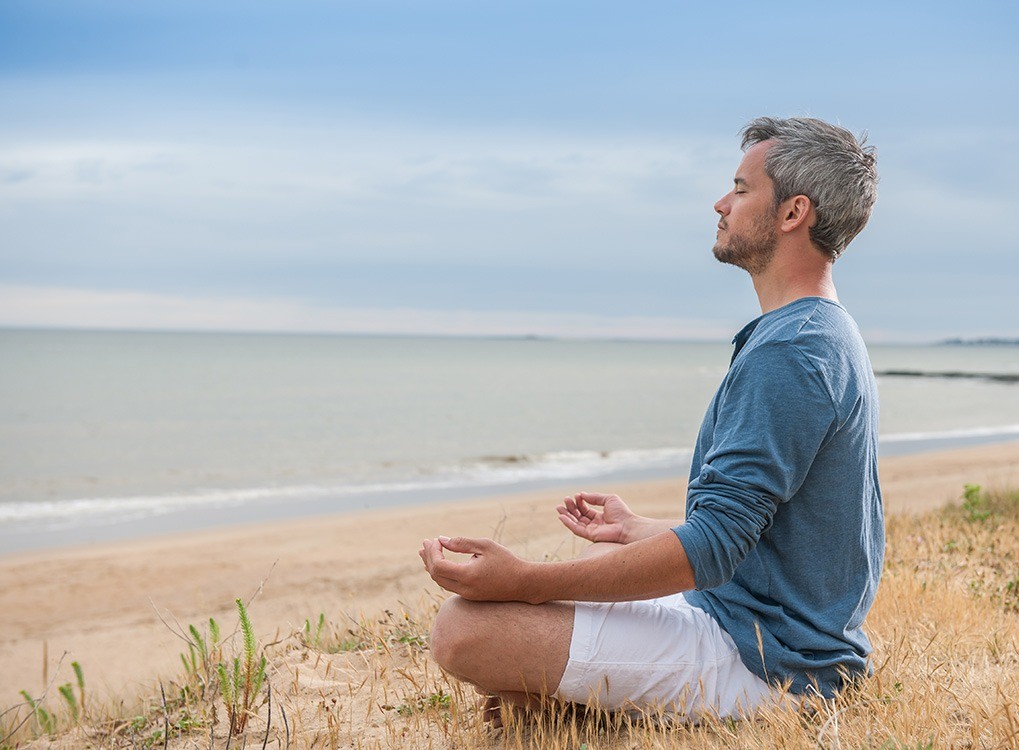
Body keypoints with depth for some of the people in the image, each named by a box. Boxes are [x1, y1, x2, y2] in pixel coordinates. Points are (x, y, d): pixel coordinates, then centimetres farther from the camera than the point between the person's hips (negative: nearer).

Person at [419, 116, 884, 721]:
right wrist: (635, 529, 27)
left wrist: (528, 581, -25)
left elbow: (711, 548, -26)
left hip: (757, 661, -11)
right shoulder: (833, 337, 14)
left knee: (465, 628, -20)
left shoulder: (787, 352, -21)